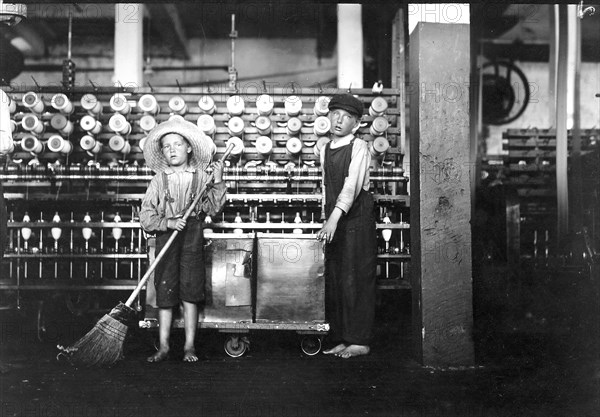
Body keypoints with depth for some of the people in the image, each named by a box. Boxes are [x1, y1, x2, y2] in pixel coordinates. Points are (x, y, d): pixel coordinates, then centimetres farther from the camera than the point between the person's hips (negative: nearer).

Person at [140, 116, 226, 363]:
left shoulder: (201, 177, 4)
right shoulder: (159, 180, 4)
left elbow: (212, 208, 0)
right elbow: (146, 217, -1)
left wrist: (217, 182, -8)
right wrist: (168, 223, -16)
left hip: (192, 235, -1)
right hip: (165, 235, 1)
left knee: (190, 291, 0)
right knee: (164, 291, 2)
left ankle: (190, 346, 8)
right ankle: (163, 347, 10)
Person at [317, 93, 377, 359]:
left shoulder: (359, 148, -7)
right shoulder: (325, 150, 14)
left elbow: (352, 185, -20)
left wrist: (335, 217, -30)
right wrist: (326, 217, 12)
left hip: (356, 217, -6)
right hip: (334, 219, 7)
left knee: (357, 279, -4)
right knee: (333, 280, 6)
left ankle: (360, 341, 3)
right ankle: (341, 339, 14)